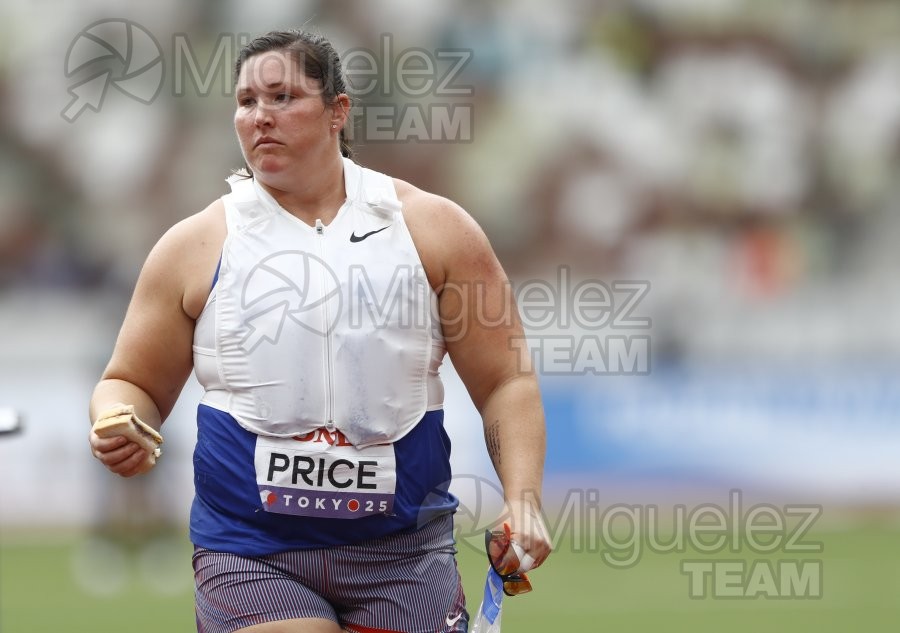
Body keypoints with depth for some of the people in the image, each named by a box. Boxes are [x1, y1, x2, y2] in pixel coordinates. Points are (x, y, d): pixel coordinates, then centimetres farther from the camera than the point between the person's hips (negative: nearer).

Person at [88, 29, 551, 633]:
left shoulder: (432, 228, 4)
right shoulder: (195, 246, 5)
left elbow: (505, 381, 5)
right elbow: (134, 384, 13)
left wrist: (523, 499, -9)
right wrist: (118, 428, -10)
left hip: (402, 552, 1)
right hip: (249, 554, -1)